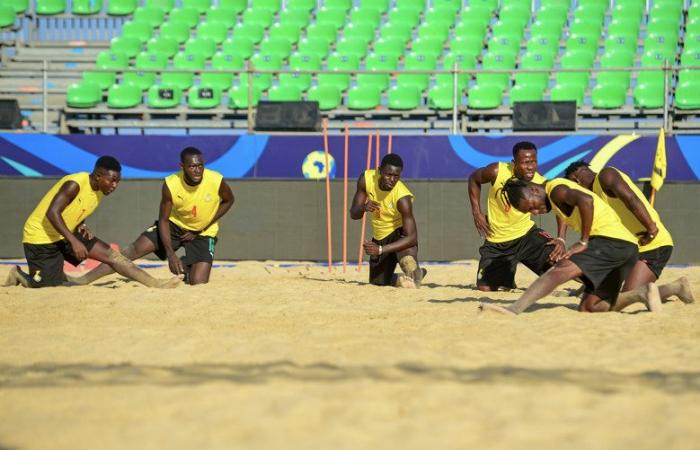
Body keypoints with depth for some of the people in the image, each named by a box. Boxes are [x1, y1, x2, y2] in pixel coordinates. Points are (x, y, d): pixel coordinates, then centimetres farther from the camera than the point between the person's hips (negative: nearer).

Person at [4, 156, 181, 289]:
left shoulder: (99, 191, 2)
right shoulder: (75, 184, -26)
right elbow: (52, 213, -32)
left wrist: (82, 227, -6)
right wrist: (74, 241, -34)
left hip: (64, 235, 8)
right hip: (40, 237, -8)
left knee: (110, 254, -4)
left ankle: (154, 283, -4)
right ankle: (19, 275, 16)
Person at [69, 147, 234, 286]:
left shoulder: (216, 181, -27)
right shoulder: (170, 185, -26)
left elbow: (228, 201, -5)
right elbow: (163, 220, -17)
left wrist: (201, 230, -12)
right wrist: (170, 254, -28)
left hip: (203, 233, 0)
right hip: (174, 224, 0)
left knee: (198, 283, -15)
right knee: (135, 250, -16)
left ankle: (187, 268, 23)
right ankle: (84, 279, -14)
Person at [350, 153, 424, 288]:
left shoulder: (403, 198, -32)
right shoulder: (366, 179, -18)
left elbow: (412, 238, -32)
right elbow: (354, 214, -9)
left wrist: (380, 250, -39)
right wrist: (364, 208, -34)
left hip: (400, 233, -5)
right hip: (379, 236, 5)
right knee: (378, 282, 15)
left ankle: (415, 274, -7)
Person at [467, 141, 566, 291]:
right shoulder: (497, 172, -22)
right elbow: (474, 179, -1)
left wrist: (561, 239, -20)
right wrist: (477, 213, -6)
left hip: (526, 234, 0)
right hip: (496, 241, 1)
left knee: (557, 258, -24)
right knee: (485, 288, -2)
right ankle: (506, 279, 34)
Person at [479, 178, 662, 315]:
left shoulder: (555, 189, -4)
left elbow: (586, 200, -23)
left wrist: (583, 242, -18)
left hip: (611, 239, -10)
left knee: (560, 270, -25)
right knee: (589, 307, 8)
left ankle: (514, 309, -43)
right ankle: (640, 293, -5)